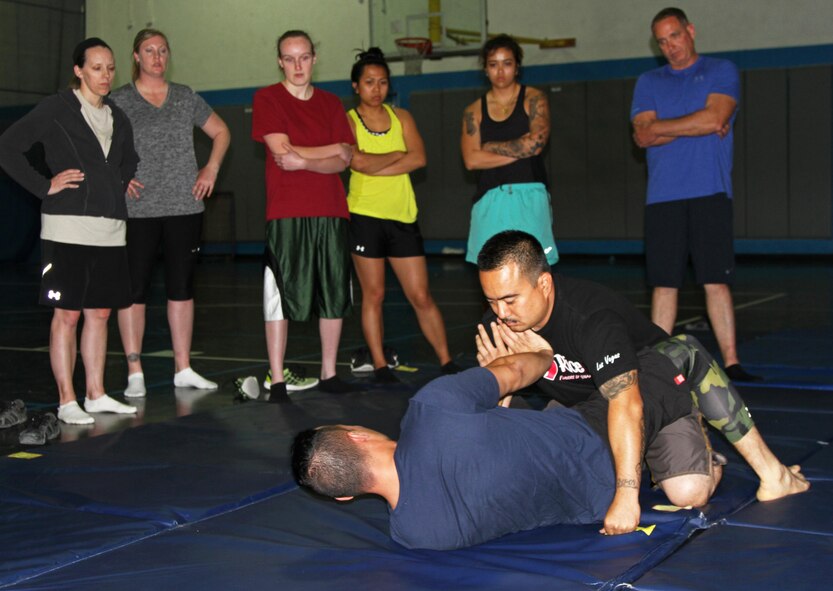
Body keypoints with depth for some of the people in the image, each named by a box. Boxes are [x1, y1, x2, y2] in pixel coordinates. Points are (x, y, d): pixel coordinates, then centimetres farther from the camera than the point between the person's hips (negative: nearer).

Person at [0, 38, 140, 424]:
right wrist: (45, 186, -9)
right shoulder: (56, 110, -3)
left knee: (100, 313, 10)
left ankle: (96, 395, 19)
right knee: (67, 314, -3)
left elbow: (128, 161, 35)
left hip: (110, 229, 6)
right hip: (68, 228, -6)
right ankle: (67, 401, 3)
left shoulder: (116, 118, 16)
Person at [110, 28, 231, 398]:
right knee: (134, 289, -2)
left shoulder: (185, 97, 11)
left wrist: (212, 168, 7)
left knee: (181, 287, 7)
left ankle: (183, 368, 15)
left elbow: (220, 132, 20)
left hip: (185, 207, 3)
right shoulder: (119, 101, 2)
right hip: (137, 210, -3)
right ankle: (135, 373, 3)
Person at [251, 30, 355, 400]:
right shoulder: (267, 99, 3)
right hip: (286, 213, -4)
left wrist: (305, 160, -14)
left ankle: (329, 374, 17)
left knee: (335, 295, 6)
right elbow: (283, 151, -8)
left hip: (330, 210, 4)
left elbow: (343, 161, 4)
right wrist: (331, 150, 0)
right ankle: (277, 381, 1)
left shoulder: (331, 104, 15)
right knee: (280, 297, -5)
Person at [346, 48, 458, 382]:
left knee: (421, 296, 3)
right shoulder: (347, 121, 1)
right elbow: (358, 161, -17)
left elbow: (419, 158, -5)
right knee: (373, 295, 2)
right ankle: (379, 366, 10)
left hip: (402, 216, 3)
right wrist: (398, 155, -6)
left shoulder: (401, 117, 11)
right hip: (365, 215, -3)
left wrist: (375, 166, -11)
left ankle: (447, 363, 9)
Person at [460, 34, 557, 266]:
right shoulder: (474, 111, 11)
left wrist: (490, 147, -1)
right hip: (491, 202, 2)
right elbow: (471, 159, -3)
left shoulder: (533, 99, 6)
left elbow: (537, 142, -10)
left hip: (529, 198, -2)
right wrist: (521, 151, -6)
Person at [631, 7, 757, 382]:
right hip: (662, 197, 2)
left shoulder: (721, 71, 9)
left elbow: (715, 118, -9)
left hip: (709, 193, -2)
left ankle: (730, 362, -2)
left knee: (716, 281, -4)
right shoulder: (648, 82, 16)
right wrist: (697, 126, -5)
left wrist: (659, 127, -2)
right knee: (664, 284, 2)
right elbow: (643, 136, 2)